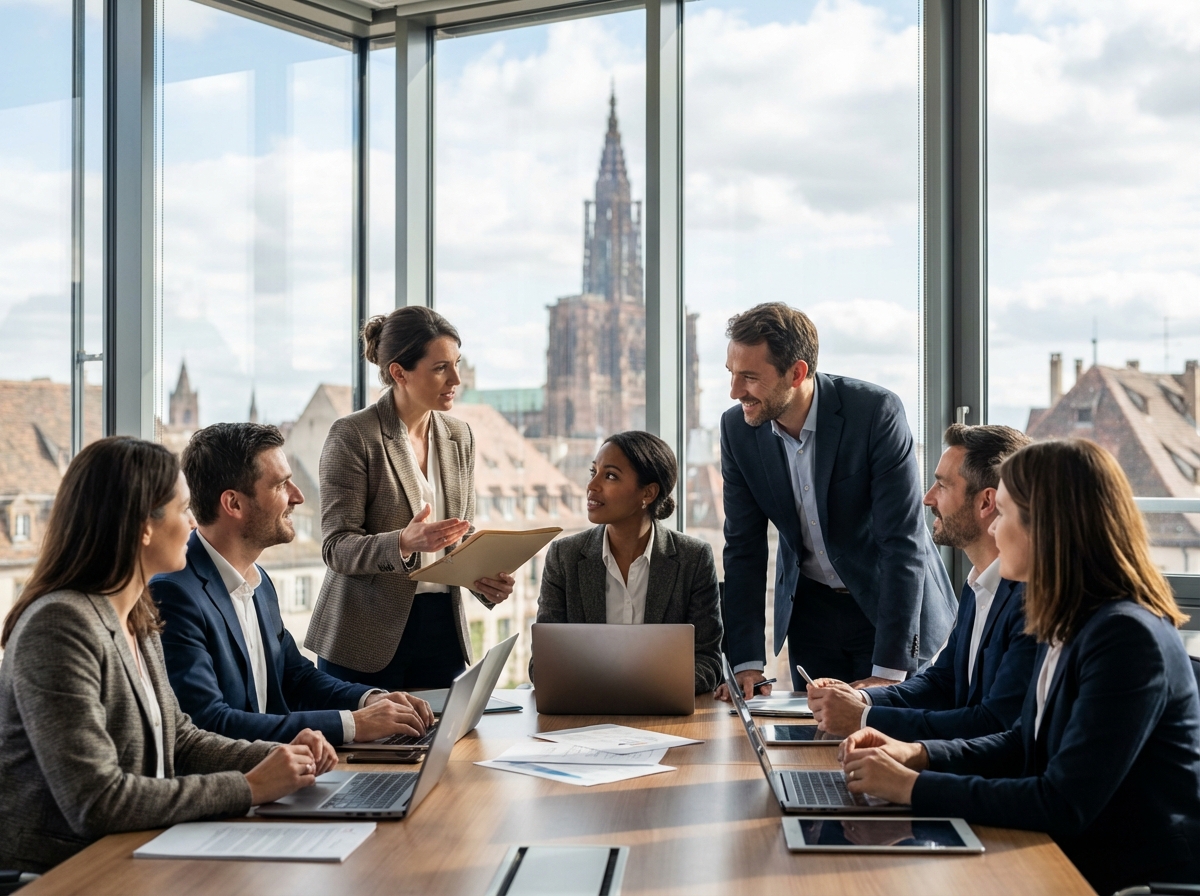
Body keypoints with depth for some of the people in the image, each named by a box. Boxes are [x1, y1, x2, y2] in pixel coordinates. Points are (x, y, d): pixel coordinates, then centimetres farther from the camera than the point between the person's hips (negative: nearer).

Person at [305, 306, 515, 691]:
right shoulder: (352, 436, -9)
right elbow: (336, 546, -13)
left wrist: (487, 579, -7)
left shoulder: (459, 436, 8)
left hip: (441, 631, 5)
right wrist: (404, 543, -30)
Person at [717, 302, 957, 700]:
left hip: (893, 604, -3)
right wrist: (747, 664, -14)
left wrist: (888, 671, -28)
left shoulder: (877, 412, -24)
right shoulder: (737, 428, -11)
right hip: (810, 609, 3)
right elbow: (744, 548, -6)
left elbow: (903, 542, -25)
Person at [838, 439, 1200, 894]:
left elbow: (1063, 805, -25)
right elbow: (1022, 744, 16)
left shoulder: (1127, 637, -23)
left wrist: (912, 787, -20)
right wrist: (915, 753, 0)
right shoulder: (1065, 626, 6)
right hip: (1071, 859, 8)